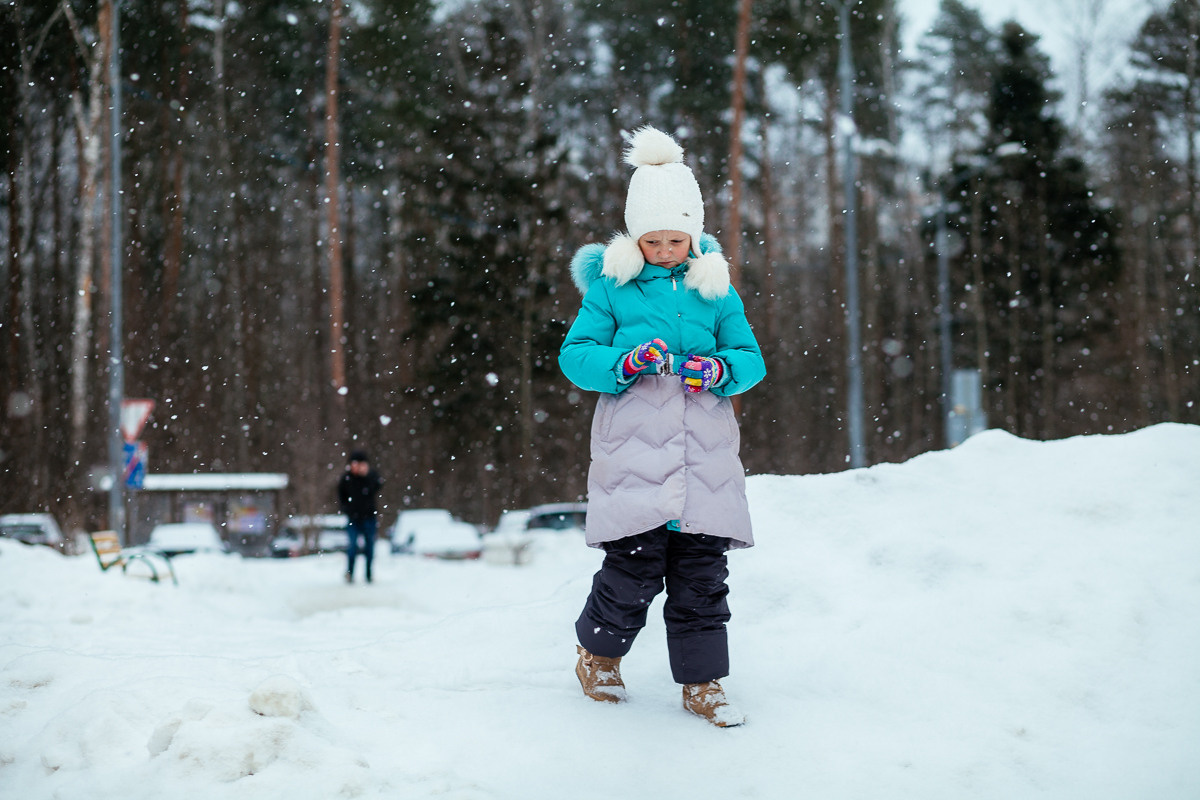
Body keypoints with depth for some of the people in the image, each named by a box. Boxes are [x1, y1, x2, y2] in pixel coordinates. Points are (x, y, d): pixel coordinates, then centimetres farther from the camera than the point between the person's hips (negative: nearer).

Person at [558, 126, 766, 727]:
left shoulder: (714, 287, 12)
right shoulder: (610, 285, 4)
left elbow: (751, 358, 13)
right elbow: (574, 353, 2)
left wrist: (721, 369, -10)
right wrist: (623, 363, -16)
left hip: (704, 452, 3)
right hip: (632, 449, -3)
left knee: (702, 572, 2)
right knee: (636, 566, -6)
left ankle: (702, 683, 13)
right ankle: (598, 652, 20)